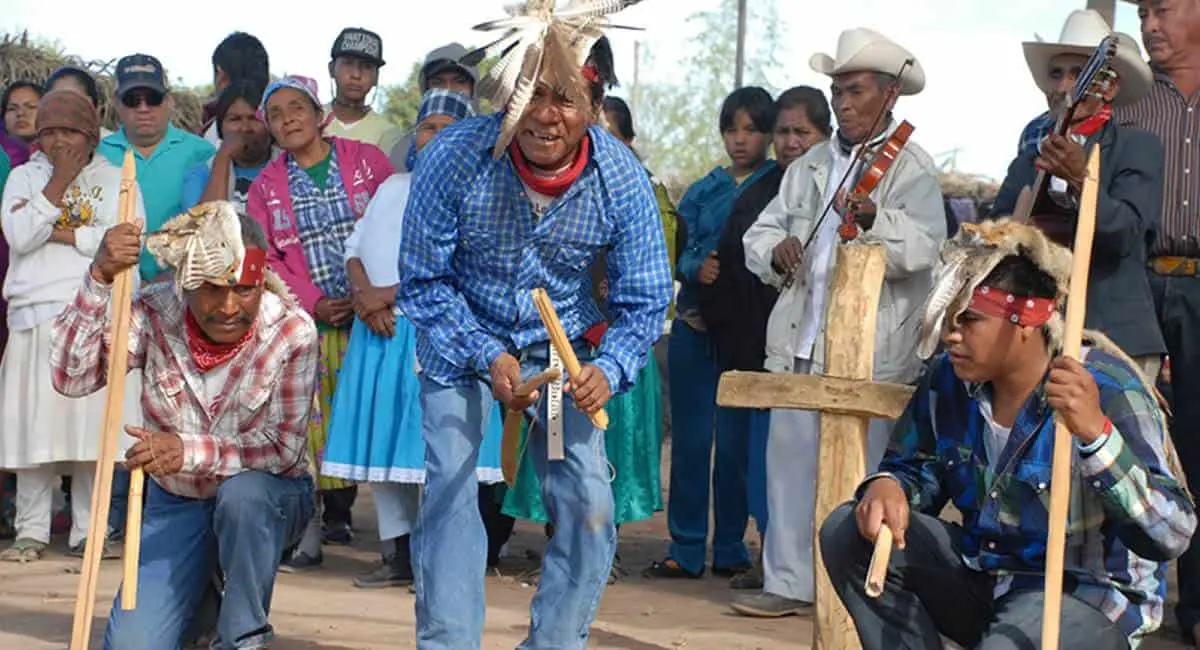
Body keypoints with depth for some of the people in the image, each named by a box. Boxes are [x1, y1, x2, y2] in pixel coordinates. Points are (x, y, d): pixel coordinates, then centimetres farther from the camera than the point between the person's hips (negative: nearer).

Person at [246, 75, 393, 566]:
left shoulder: (366, 160, 5)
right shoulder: (266, 185, 10)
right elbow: (264, 258, 5)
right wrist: (314, 303, -8)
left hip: (367, 316, -1)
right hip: (304, 321, 1)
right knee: (307, 421, -5)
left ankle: (339, 512, 14)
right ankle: (308, 529, 1)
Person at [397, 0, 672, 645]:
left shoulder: (622, 178, -21)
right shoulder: (454, 157, -26)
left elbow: (643, 301, -11)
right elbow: (423, 281, -14)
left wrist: (608, 369, -30)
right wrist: (488, 357, -25)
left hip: (564, 344, 2)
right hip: (463, 339, -2)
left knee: (588, 500, -5)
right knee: (449, 485, -14)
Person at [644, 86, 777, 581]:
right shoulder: (703, 191, 13)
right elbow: (684, 253, 8)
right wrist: (699, 268, -14)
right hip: (694, 325, 4)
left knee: (735, 442, -1)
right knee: (689, 438, 5)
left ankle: (729, 549, 10)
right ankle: (685, 550, 11)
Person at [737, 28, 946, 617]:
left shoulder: (911, 169, -3)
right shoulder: (809, 167, 16)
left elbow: (922, 247, -20)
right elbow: (759, 235, 17)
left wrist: (872, 220, -39)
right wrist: (776, 252, -7)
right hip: (800, 342, 6)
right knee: (790, 462, 7)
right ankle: (789, 581, 16)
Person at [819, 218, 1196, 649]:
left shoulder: (1106, 389, -22)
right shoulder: (949, 378, -5)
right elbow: (916, 468, 12)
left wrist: (1096, 431, -44)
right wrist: (887, 485, -14)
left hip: (1088, 595, -7)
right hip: (980, 576, 7)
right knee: (849, 534, -7)